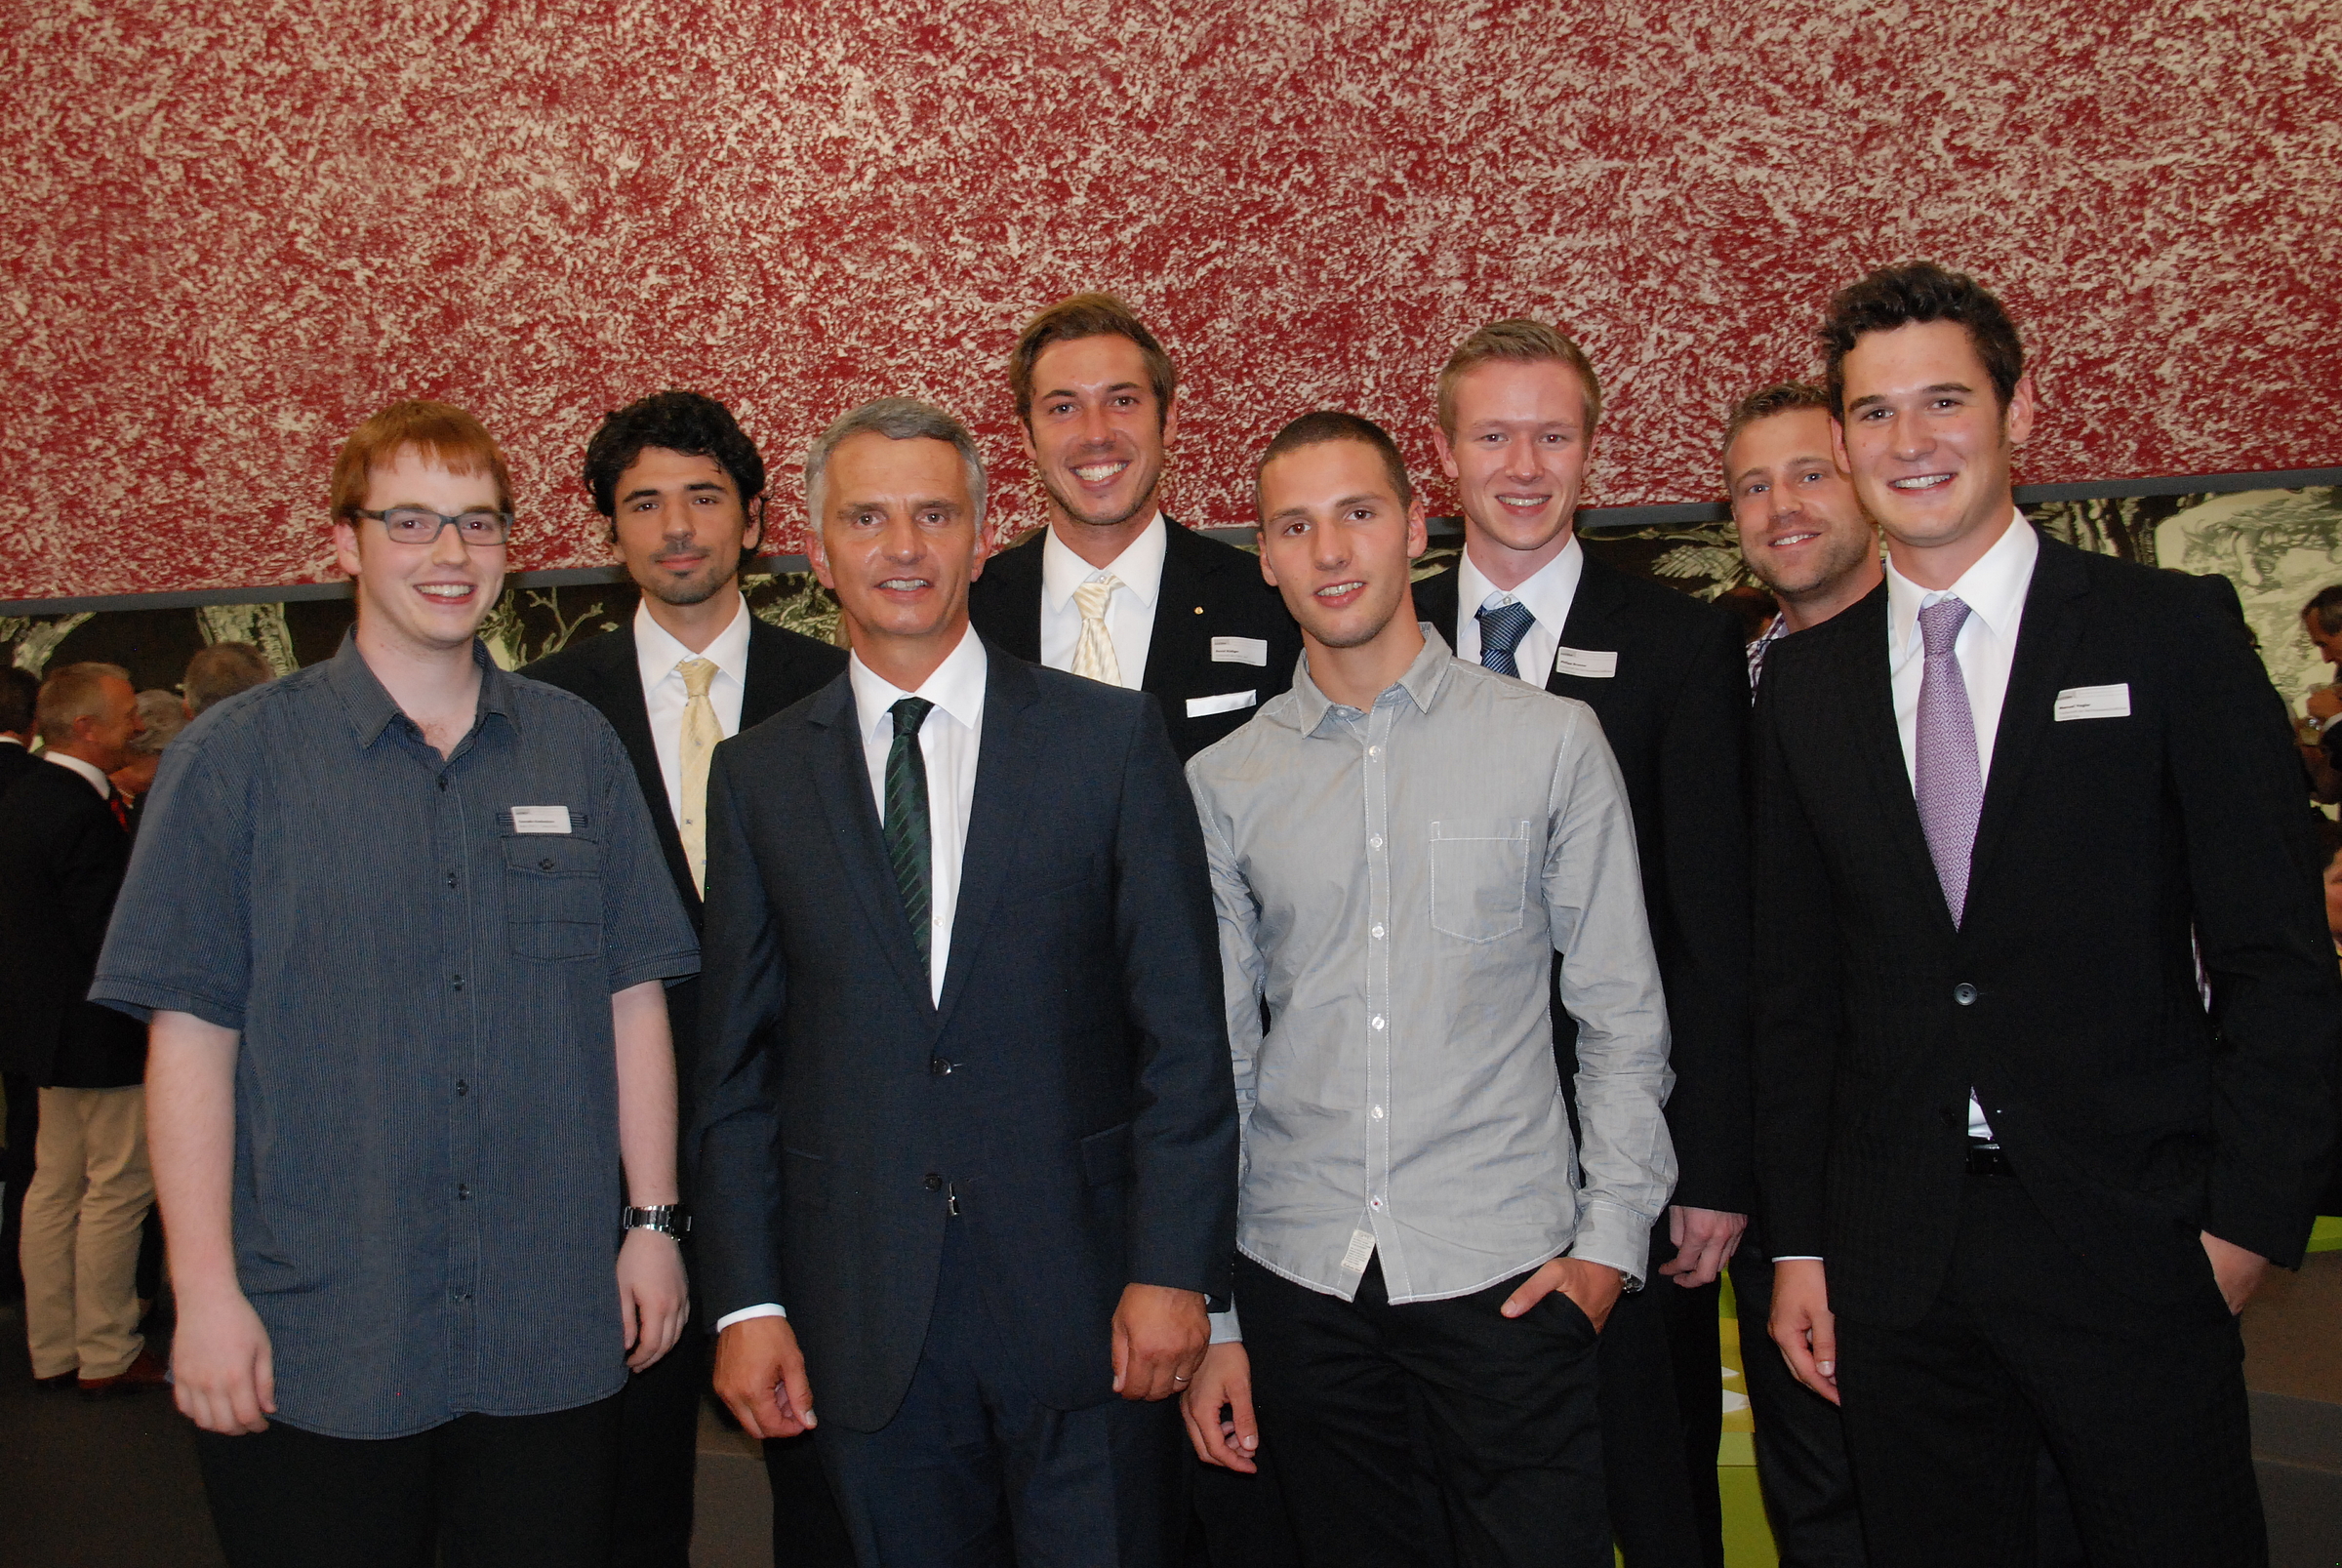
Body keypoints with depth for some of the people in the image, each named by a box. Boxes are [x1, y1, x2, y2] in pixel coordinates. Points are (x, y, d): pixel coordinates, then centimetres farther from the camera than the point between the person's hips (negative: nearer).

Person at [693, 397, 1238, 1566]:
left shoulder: (1110, 738, 0)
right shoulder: (757, 776, 6)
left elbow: (1184, 1031, -2)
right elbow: (735, 1061, 7)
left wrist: (1172, 1268, -7)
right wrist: (745, 1300, 2)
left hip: (1081, 1299, -1)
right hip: (863, 1321, 2)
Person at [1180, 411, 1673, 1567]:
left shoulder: (1551, 742, 0)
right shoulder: (1223, 785, 4)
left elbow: (1622, 1014, 4)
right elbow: (1216, 1059, 7)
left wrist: (1612, 1236, -4)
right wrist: (1210, 1317, 7)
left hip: (1505, 1270, -1)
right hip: (1299, 1274, 2)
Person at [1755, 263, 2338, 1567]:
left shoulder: (2174, 631, -2)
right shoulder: (1807, 683, 7)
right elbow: (1797, 983, 8)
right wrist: (1799, 1241, 5)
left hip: (2129, 1244, -2)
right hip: (1896, 1256, 3)